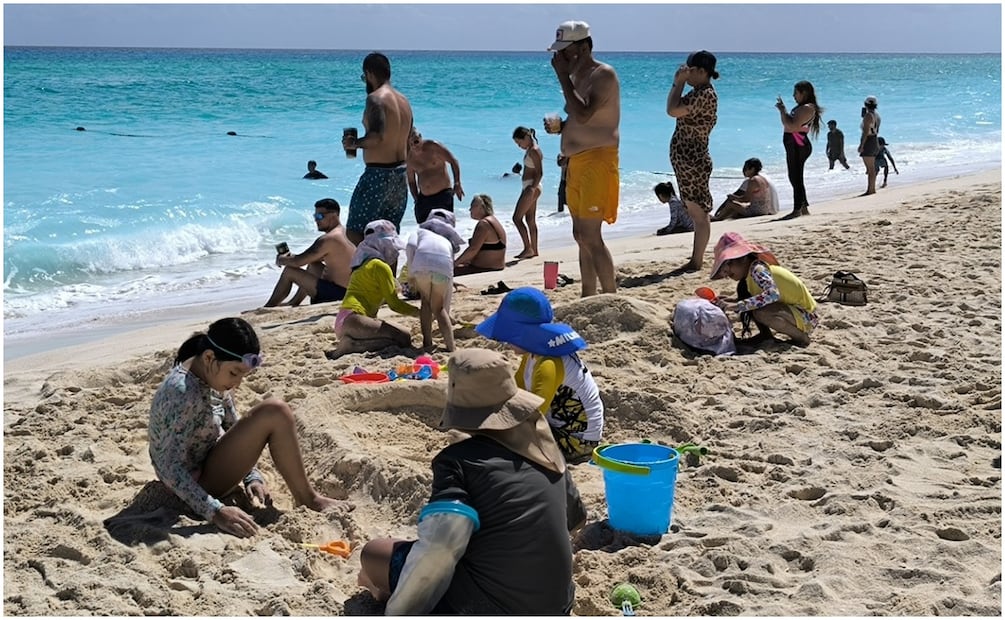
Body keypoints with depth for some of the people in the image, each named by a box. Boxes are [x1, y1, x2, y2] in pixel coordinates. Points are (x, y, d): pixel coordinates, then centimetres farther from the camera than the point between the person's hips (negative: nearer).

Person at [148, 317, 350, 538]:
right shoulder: (182, 393, -31)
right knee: (274, 413, -21)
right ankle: (308, 499, -7)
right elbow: (169, 468, -32)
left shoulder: (214, 378, -2)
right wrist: (215, 511, -39)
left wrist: (252, 477, -2)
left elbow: (233, 428, 10)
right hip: (197, 483, -10)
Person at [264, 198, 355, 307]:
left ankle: (268, 308, 15)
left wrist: (280, 260, 5)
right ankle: (294, 303, 38)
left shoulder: (328, 239, -20)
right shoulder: (344, 232, 10)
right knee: (313, 265, 31)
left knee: (289, 271, -1)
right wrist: (292, 257, 12)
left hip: (336, 293, -10)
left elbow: (297, 262, -16)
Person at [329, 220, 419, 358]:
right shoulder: (380, 266, -3)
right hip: (353, 320, -10)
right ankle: (353, 346, -23)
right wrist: (419, 312, 6)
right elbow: (394, 304, -4)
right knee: (404, 338, -16)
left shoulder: (365, 264, 26)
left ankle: (351, 344, -8)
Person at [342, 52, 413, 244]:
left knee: (354, 232, -4)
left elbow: (377, 136, -26)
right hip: (400, 174, 9)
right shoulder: (404, 101, 13)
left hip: (378, 174, -9)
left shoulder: (376, 98, -13)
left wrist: (353, 143, -11)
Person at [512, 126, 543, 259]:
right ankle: (534, 250, 14)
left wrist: (532, 188, -26)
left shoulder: (534, 151, -15)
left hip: (531, 187, -10)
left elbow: (539, 173, -20)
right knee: (530, 220, 11)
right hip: (529, 187, 10)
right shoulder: (530, 150, 14)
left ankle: (528, 248, -10)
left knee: (517, 218, -10)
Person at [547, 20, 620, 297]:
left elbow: (583, 115, -26)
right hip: (577, 161, 10)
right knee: (581, 237, 13)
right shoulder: (577, 76, 16)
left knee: (591, 237, -13)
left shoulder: (603, 75, -12)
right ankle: (588, 300, 21)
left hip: (597, 160, -10)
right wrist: (558, 126, 5)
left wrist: (563, 76, -20)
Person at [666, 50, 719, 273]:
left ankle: (697, 262, 1)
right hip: (689, 161, 11)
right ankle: (696, 259, 21)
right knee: (696, 212, 14)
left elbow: (673, 110, -25)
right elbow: (674, 108, 21)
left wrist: (679, 82, -17)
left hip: (692, 161, -11)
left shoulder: (705, 95, -17)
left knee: (699, 212, -4)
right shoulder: (698, 93, 14)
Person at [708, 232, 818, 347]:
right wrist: (733, 301, -3)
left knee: (760, 312, -34)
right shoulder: (749, 270, 4)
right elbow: (756, 297, 13)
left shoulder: (757, 269, -23)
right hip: (789, 307, 9)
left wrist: (737, 306, -41)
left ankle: (801, 337, -11)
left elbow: (772, 294, -39)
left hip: (805, 316, -9)